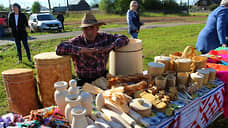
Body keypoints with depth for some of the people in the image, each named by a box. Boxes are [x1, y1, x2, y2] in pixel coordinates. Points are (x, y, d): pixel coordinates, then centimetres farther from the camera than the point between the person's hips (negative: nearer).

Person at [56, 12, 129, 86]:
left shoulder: (104, 38, 0)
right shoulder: (76, 42, -10)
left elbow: (124, 38, 4)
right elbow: (59, 48, -25)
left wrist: (110, 46, -15)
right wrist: (84, 50, -28)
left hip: (103, 78, 3)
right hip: (84, 82, -3)